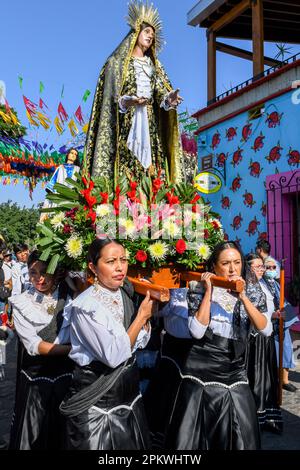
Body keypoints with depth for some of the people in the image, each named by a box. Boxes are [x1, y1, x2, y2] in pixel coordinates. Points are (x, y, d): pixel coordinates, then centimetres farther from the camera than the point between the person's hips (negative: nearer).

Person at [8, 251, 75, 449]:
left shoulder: (71, 297, -2)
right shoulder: (22, 303, -6)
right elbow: (33, 345, -12)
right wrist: (71, 349, -20)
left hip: (67, 375, 1)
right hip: (35, 378, -1)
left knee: (65, 430, 14)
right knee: (35, 432, 12)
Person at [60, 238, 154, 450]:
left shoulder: (125, 295, 0)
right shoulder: (86, 306, -21)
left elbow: (142, 342, 6)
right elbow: (113, 356, -26)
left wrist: (150, 305, -7)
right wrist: (141, 316, -20)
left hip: (129, 391, 7)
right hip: (96, 399, -6)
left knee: (134, 444, 20)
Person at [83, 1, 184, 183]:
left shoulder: (154, 64, 23)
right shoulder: (117, 62, 9)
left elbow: (161, 91, 10)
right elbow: (111, 96, -2)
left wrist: (169, 98, -14)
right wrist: (127, 102, -23)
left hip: (149, 122, 5)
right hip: (126, 121, -4)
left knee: (150, 164, -6)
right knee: (124, 168, -14)